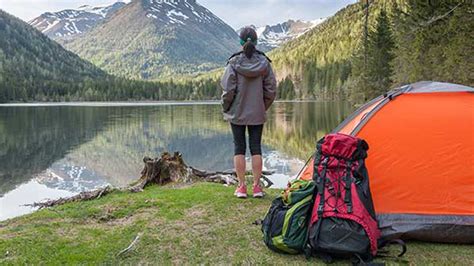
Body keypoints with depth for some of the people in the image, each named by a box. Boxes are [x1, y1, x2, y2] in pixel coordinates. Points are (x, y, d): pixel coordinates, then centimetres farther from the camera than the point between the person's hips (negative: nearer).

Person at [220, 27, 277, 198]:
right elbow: (271, 89, 0)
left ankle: (241, 186, 10)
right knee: (256, 148, 8)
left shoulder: (234, 62, -9)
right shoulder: (264, 62, -2)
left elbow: (228, 89, -11)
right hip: (257, 114, 2)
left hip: (237, 113, -2)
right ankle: (257, 186, 12)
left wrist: (226, 108, 4)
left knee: (239, 148, 6)